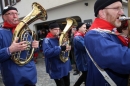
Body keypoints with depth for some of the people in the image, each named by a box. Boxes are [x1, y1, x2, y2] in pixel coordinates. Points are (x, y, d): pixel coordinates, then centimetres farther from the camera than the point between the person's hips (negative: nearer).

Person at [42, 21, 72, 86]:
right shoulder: (47, 40, -14)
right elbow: (47, 53, -30)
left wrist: (67, 47, -6)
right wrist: (61, 48, -36)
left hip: (65, 67, 8)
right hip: (57, 69, -7)